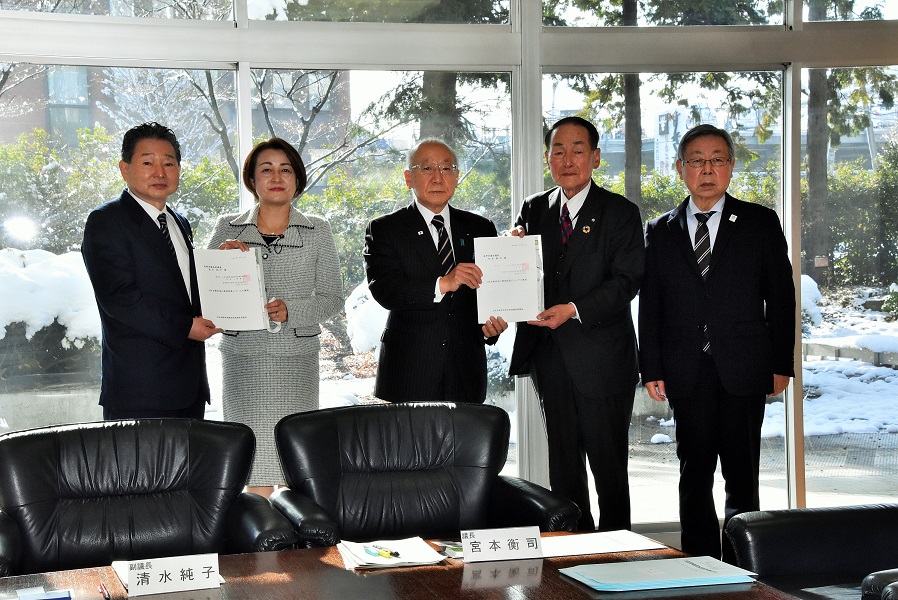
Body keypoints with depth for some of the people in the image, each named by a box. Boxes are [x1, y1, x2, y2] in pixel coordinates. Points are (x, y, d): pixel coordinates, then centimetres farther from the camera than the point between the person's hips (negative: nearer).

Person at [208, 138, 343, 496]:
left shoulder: (317, 231, 6)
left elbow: (332, 298, 3)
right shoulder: (228, 229, 7)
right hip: (243, 357, 1)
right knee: (253, 454, -2)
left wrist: (290, 310, -14)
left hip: (297, 358, 0)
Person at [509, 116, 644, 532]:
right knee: (562, 465, 13)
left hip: (602, 359, -5)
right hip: (550, 358, 5)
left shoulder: (620, 213, -3)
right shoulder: (533, 210, 11)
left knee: (609, 464, 3)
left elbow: (626, 280, -12)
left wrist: (575, 309, -24)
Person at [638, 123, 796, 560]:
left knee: (742, 474, 3)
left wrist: (781, 364, -1)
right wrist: (652, 370, 0)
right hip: (686, 372, 1)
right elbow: (649, 306, 7)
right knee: (694, 474, 5)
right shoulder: (660, 232, 9)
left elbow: (781, 296, 4)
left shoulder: (760, 223, 5)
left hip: (744, 369, -1)